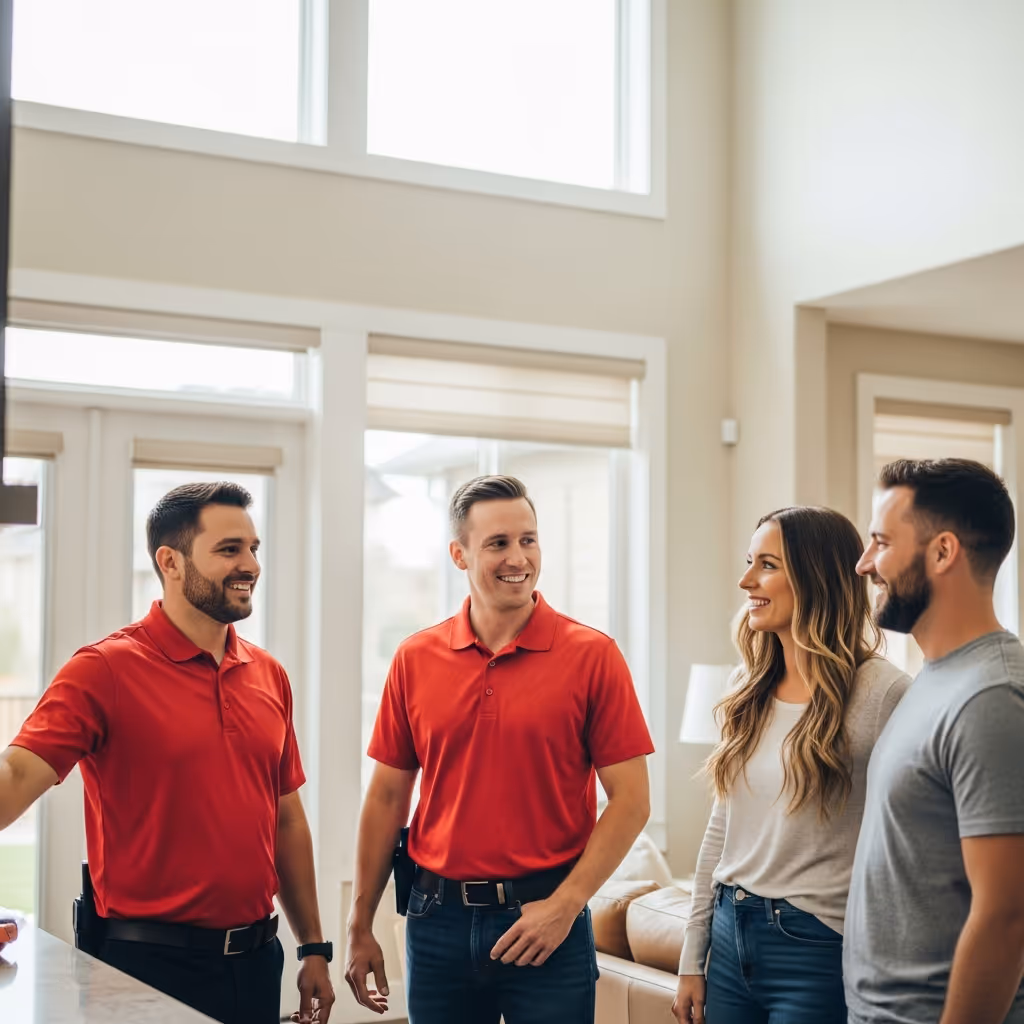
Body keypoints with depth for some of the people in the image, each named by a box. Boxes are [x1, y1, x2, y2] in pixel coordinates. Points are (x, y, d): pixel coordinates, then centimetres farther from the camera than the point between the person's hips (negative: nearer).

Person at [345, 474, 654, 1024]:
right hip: (437, 918, 3)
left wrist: (564, 905, -12)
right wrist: (359, 926, 6)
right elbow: (387, 797, 7)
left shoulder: (592, 655, -6)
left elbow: (630, 799, -7)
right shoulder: (415, 659, 3)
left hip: (547, 918, -2)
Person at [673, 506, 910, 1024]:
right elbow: (721, 830, 11)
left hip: (818, 949, -6)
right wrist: (692, 960, 12)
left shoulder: (881, 693, -14)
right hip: (731, 939, 6)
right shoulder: (751, 690, 6)